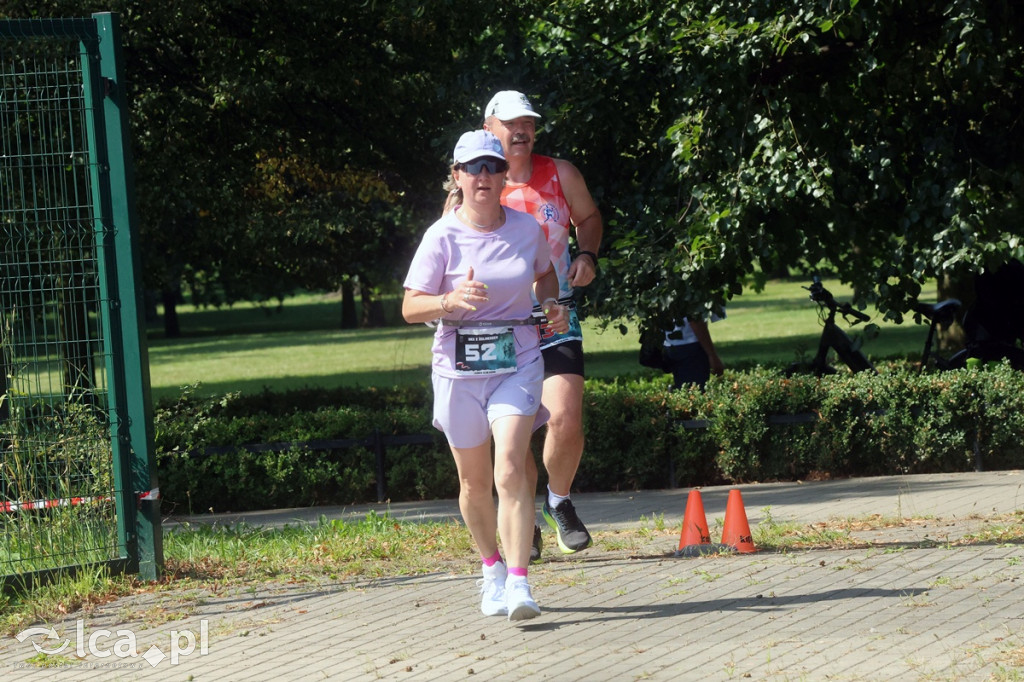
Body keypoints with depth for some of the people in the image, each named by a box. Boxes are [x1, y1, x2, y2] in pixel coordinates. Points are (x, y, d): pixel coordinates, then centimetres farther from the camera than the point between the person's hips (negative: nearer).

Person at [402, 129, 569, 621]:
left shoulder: (526, 228, 3)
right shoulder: (442, 236, -7)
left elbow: (544, 274, 24)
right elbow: (410, 308, -7)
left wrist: (553, 304, 4)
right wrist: (450, 301, -26)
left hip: (517, 361, 0)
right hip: (459, 367, 0)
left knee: (511, 469, -17)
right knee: (474, 482, 10)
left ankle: (518, 584, -20)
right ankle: (492, 568, 35)